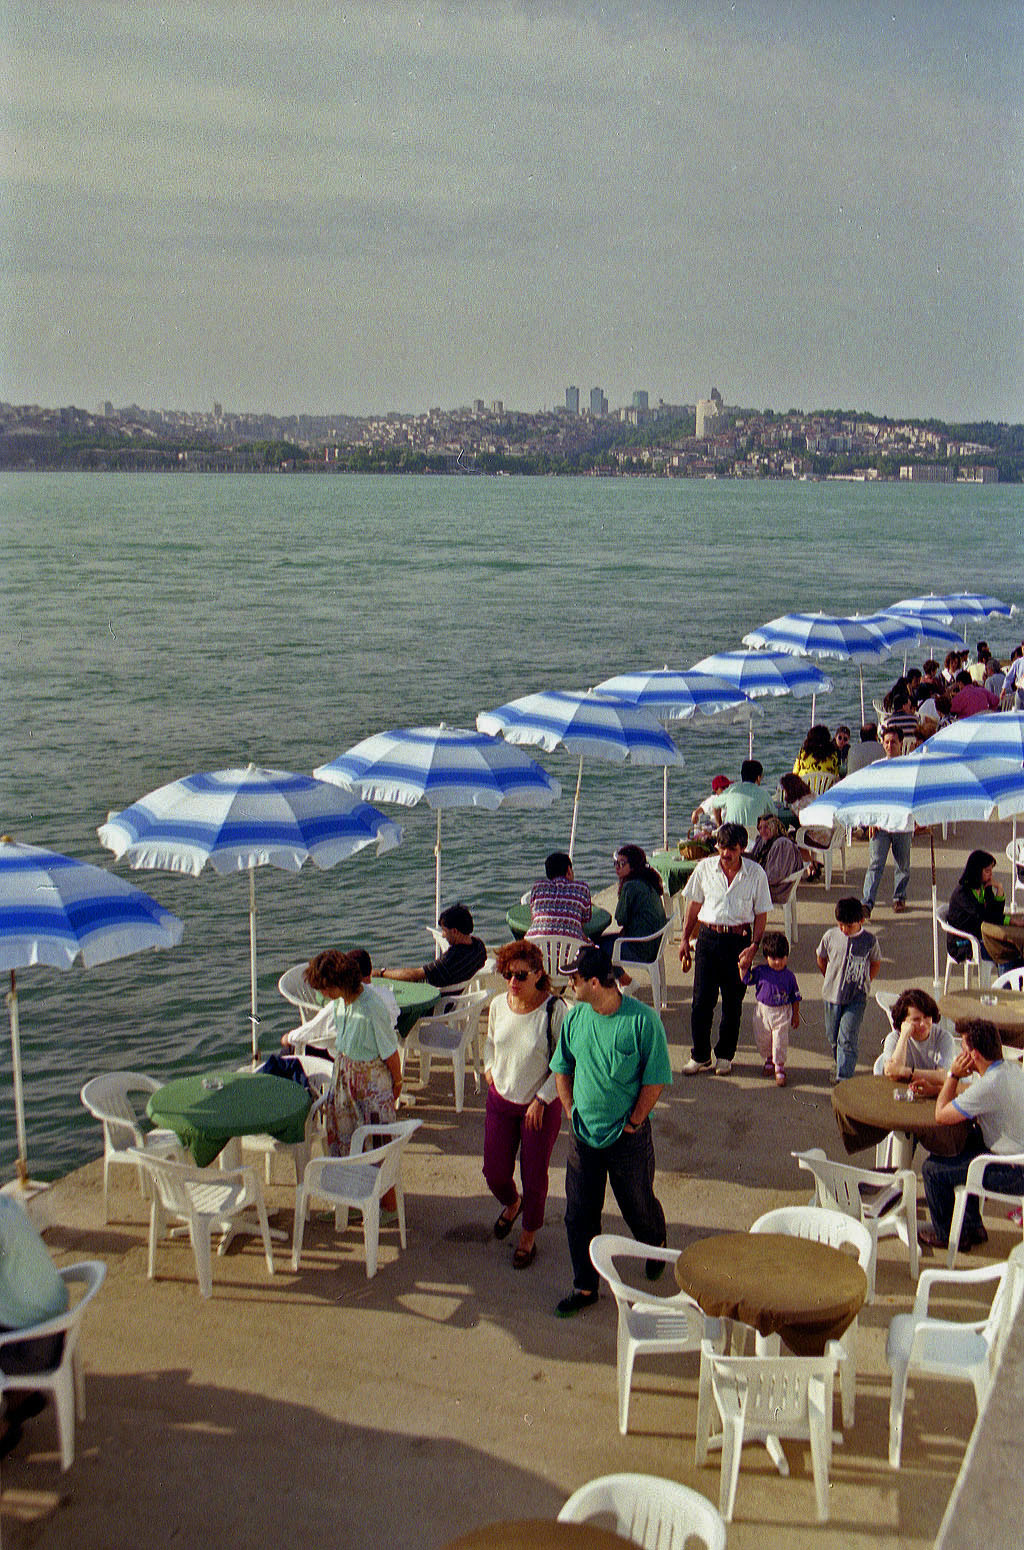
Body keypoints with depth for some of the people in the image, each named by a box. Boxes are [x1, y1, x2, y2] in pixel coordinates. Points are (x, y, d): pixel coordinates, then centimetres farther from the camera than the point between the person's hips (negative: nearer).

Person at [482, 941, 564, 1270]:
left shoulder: (554, 1010, -20)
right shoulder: (498, 1005, -5)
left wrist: (542, 1100, -15)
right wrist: (490, 1068, 2)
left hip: (540, 1106, -4)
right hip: (500, 1101, 4)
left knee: (534, 1175, 7)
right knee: (494, 1173, 10)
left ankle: (528, 1237, 30)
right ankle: (512, 1204, 45)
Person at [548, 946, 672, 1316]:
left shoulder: (643, 1020, -18)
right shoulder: (575, 1018, -2)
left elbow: (656, 1080, -13)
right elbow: (562, 1069, 11)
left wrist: (633, 1122, -12)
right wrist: (571, 1113, 3)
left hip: (629, 1136, -4)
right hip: (584, 1134, 4)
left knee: (638, 1206, 14)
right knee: (578, 1214, 7)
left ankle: (656, 1246, 46)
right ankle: (585, 1287, 22)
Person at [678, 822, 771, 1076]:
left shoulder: (755, 873, -5)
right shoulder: (705, 868, 0)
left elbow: (761, 914, 1)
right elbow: (694, 904, 10)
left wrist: (754, 946, -10)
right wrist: (685, 939, 7)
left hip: (739, 938, -1)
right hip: (708, 936, 1)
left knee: (733, 1002, 7)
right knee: (702, 1000, 0)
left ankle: (725, 1055, 23)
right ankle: (700, 1055, 14)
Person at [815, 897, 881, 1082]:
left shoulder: (870, 940, -9)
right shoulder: (830, 936, -5)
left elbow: (876, 963, 9)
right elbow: (821, 958, 13)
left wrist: (864, 983, 5)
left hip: (856, 998, -3)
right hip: (832, 995, 3)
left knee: (847, 1039, -11)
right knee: (832, 1036, 14)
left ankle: (843, 1077, -9)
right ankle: (840, 1065, 39)